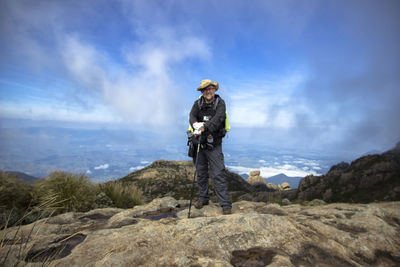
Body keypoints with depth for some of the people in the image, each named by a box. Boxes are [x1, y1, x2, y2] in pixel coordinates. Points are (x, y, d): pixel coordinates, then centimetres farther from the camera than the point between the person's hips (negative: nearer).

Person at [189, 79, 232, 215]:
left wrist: (205, 127, -39)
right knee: (201, 172, 13)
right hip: (199, 142, 4)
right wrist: (196, 124, -36)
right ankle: (203, 198, 30)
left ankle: (226, 204, -2)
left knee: (218, 174, -8)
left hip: (214, 144, -3)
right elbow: (192, 116, -13)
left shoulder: (220, 103, -4)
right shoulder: (198, 103, 4)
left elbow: (218, 118, -22)